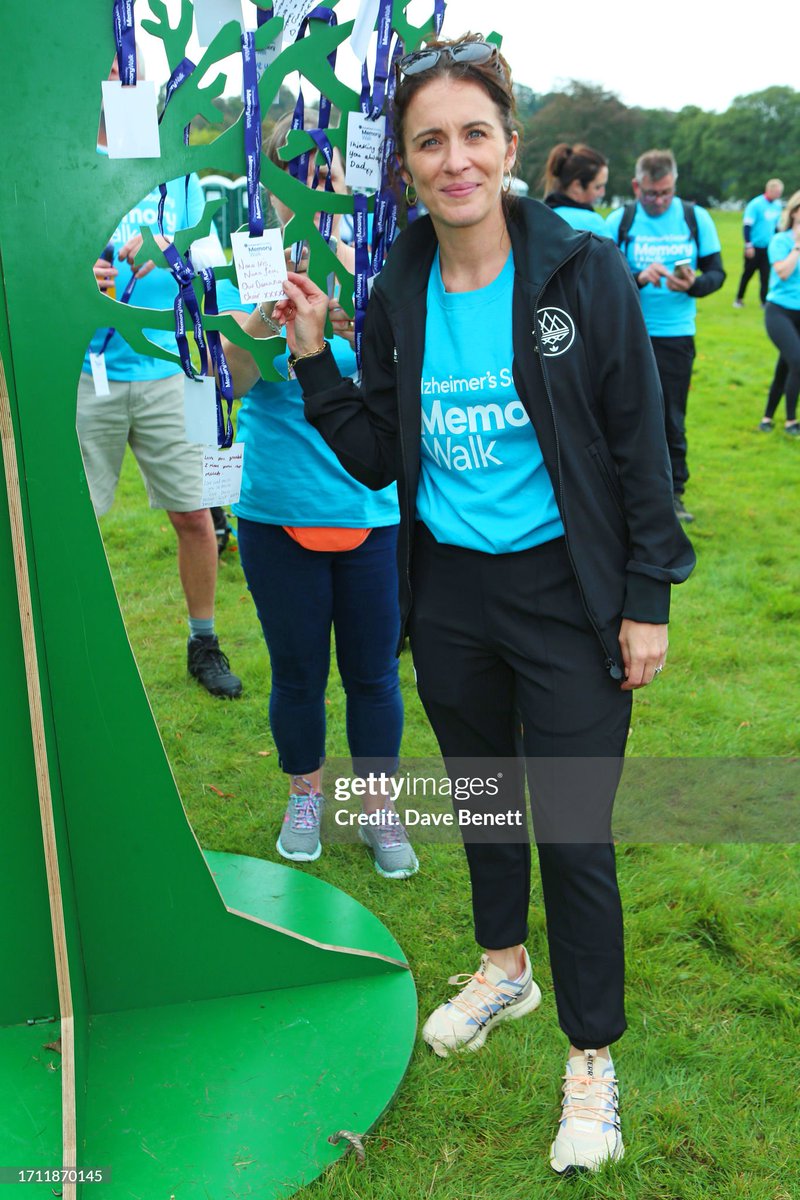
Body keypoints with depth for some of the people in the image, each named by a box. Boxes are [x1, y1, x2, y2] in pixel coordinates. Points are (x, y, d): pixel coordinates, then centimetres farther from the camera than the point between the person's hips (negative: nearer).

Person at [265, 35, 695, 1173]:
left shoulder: (582, 272, -10)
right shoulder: (399, 293, 2)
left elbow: (639, 446, -8)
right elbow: (378, 458, 4)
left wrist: (646, 599, -9)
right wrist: (313, 357, -7)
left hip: (567, 598, -4)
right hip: (449, 594, 5)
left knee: (572, 833, 1)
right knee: (480, 795, 21)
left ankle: (592, 1060, 25)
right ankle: (504, 970, 47)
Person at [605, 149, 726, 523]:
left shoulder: (695, 218, 2)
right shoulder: (618, 221, -1)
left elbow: (716, 272, 3)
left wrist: (692, 285, -18)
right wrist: (638, 278, -24)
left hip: (676, 335, 1)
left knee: (672, 419, 6)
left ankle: (673, 492, 19)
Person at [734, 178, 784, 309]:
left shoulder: (778, 205, 6)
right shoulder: (756, 204, -14)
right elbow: (747, 226, -15)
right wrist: (748, 245, -18)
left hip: (768, 248, 5)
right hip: (754, 247, -5)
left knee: (766, 276, 0)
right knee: (748, 274, 8)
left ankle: (764, 301, 6)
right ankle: (739, 299, 23)